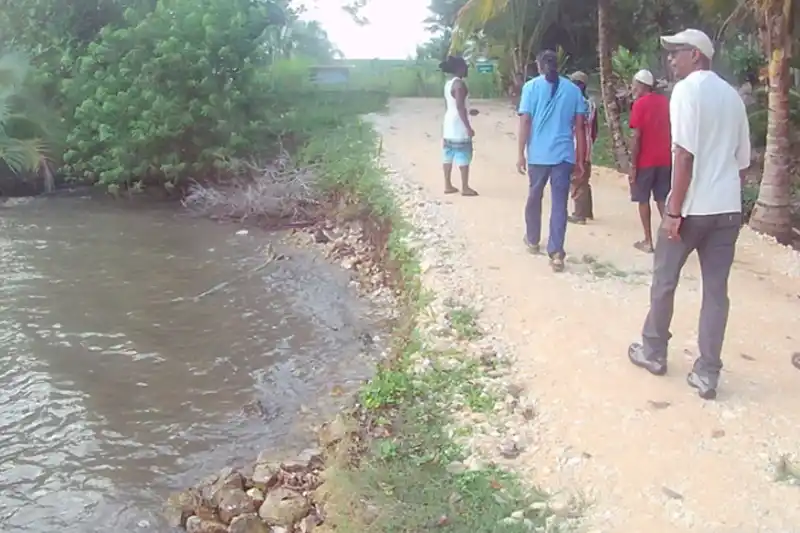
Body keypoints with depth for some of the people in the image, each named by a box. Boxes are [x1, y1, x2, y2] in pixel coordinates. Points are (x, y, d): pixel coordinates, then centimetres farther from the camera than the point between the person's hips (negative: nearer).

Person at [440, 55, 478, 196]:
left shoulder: (448, 83, 12)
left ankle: (448, 185, 16)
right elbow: (460, 107, -22)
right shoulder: (459, 84, -17)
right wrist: (468, 127, -21)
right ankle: (465, 188, 1)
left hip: (449, 124, 9)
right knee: (464, 157, -3)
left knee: (449, 156, 11)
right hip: (459, 126, -9)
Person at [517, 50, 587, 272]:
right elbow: (579, 126, 5)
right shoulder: (573, 89, 6)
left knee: (534, 198, 18)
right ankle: (556, 253, -6)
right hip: (564, 155, 1)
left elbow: (525, 122, -6)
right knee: (559, 204, 1)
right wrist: (580, 159, 10)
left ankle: (533, 240, 34)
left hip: (538, 154, -1)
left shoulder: (531, 87, -1)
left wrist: (521, 154, -2)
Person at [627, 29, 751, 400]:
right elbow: (743, 161, 15)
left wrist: (674, 210, -16)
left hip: (692, 207, -6)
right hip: (728, 208, 6)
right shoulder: (732, 95, 14)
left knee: (664, 281, 12)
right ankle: (707, 374, 9)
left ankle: (653, 352, 26)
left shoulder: (687, 90, -9)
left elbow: (685, 155, -18)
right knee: (716, 290, 7)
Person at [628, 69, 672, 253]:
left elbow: (637, 137, -14)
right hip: (665, 160, 5)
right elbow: (671, 132, 11)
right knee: (662, 199, 10)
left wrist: (633, 165, -11)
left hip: (645, 161, -5)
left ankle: (648, 241, 6)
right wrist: (670, 156, 17)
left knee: (643, 200, 5)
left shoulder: (640, 104, -9)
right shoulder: (665, 102, 9)